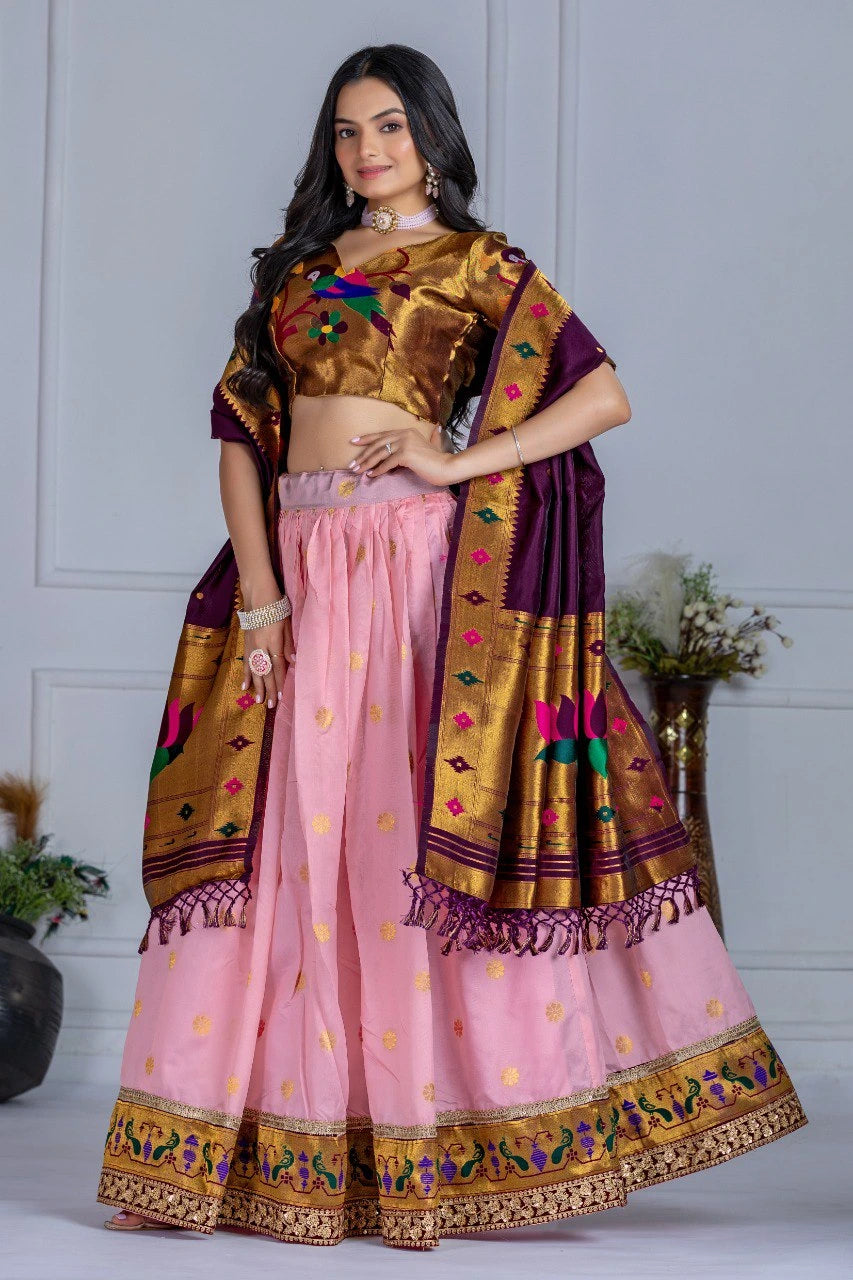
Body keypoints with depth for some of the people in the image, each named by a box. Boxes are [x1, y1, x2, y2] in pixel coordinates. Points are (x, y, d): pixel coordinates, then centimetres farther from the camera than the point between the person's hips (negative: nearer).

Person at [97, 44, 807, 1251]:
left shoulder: (478, 263, 4)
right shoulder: (299, 266, 17)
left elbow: (605, 394, -4)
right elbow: (241, 425, 10)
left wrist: (461, 461, -11)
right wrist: (258, 589, -1)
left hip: (413, 566, -4)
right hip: (297, 565, 4)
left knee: (418, 838, -5)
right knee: (280, 846, 3)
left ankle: (419, 1152, 1)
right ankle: (233, 1148, 7)